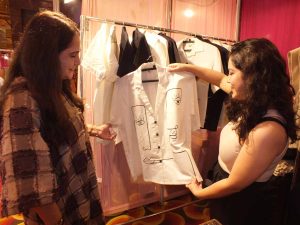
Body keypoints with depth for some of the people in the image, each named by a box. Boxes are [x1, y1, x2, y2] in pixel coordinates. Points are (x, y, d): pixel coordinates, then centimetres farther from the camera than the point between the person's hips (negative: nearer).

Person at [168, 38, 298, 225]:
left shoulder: (268, 130, -34)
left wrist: (199, 192, -9)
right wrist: (187, 67, 13)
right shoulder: (253, 104, -8)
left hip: (247, 206, -7)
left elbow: (234, 184, -26)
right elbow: (221, 80, 10)